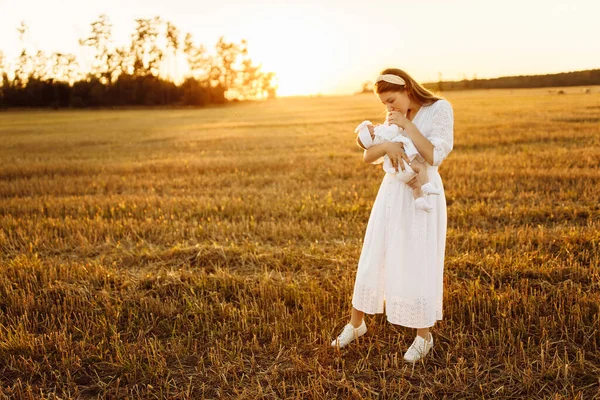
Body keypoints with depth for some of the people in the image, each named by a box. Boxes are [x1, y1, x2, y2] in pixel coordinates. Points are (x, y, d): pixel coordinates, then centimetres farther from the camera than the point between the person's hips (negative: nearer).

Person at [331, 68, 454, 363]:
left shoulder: (440, 109, -7)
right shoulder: (396, 117, 9)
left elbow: (435, 156, -18)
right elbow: (368, 156, 1)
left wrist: (406, 126, -17)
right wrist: (387, 145, -20)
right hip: (391, 194, 6)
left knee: (417, 266, 2)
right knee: (373, 258, 11)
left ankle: (424, 336, 21)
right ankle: (356, 324, 28)